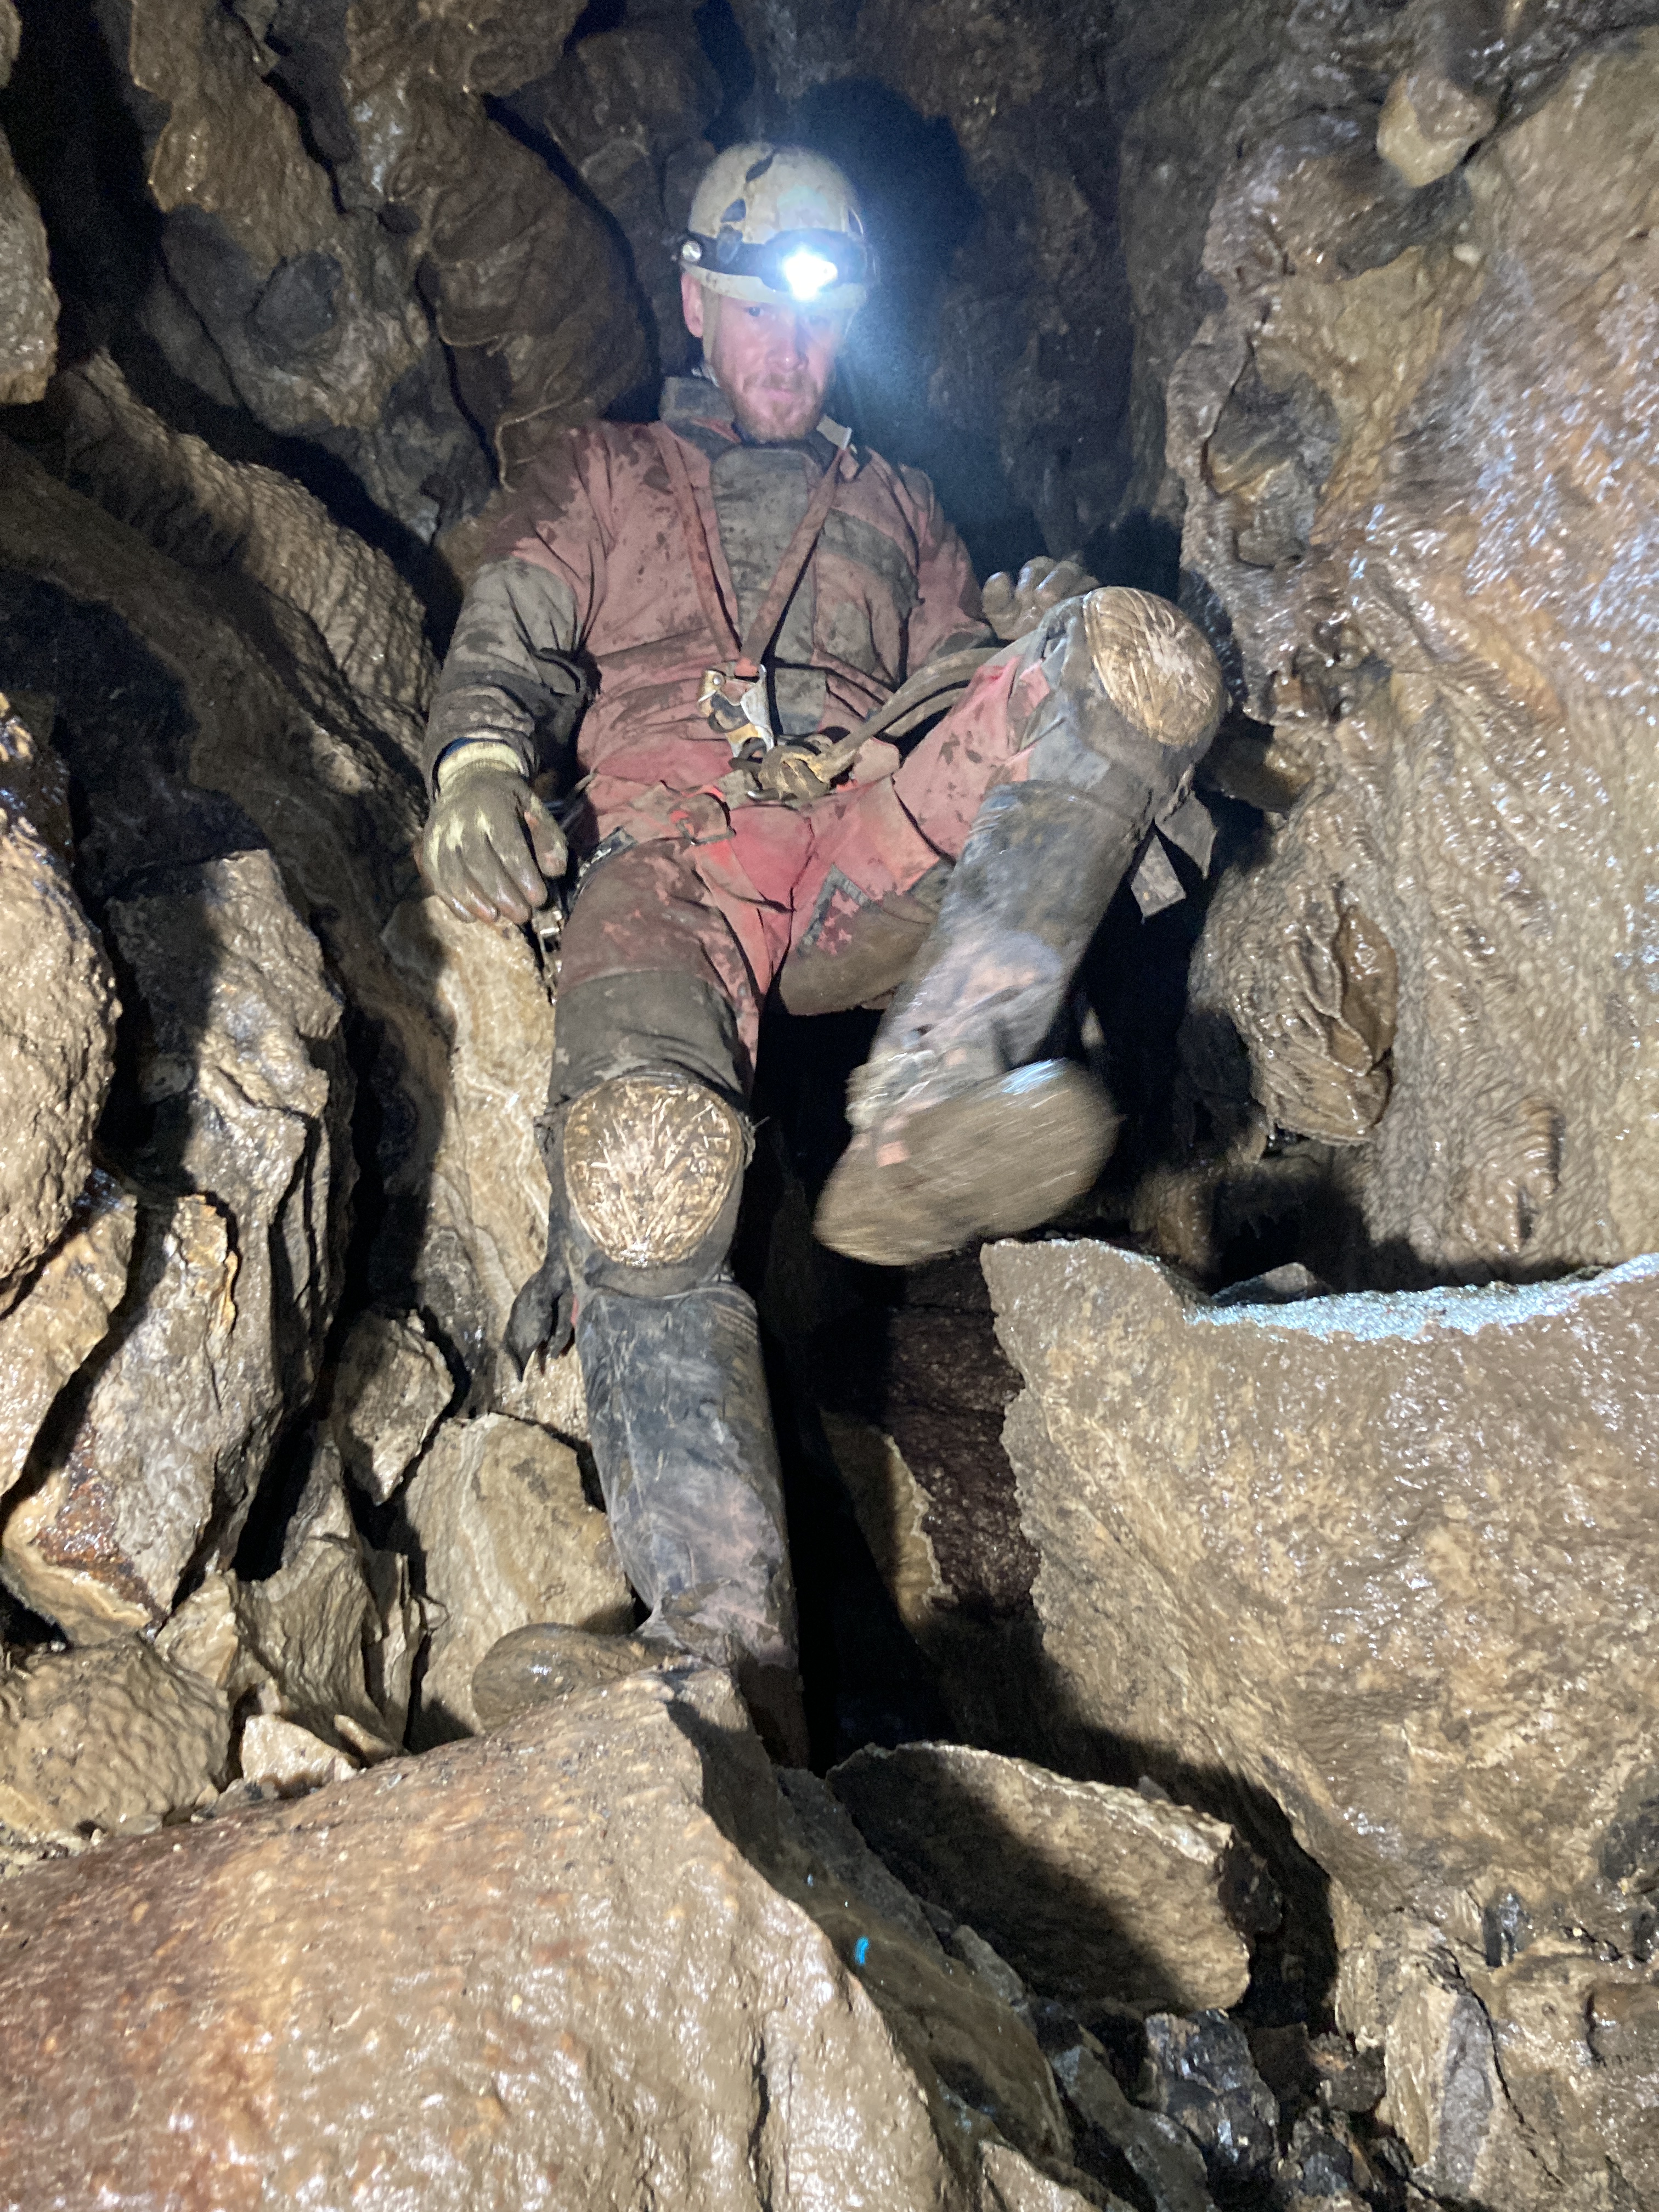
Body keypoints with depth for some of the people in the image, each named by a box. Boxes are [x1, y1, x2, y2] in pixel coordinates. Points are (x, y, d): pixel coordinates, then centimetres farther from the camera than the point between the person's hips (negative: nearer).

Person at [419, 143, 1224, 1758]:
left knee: (1136, 649, -24)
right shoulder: (599, 477, 31)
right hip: (664, 858, -2)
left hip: (875, 856, 2)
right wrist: (479, 773, -9)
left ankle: (917, 1125, -43)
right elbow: (507, 653, 16)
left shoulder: (895, 508, 37)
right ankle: (731, 1664, -40)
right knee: (646, 1156, -35)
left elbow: (965, 701, 26)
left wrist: (1042, 647, 0)